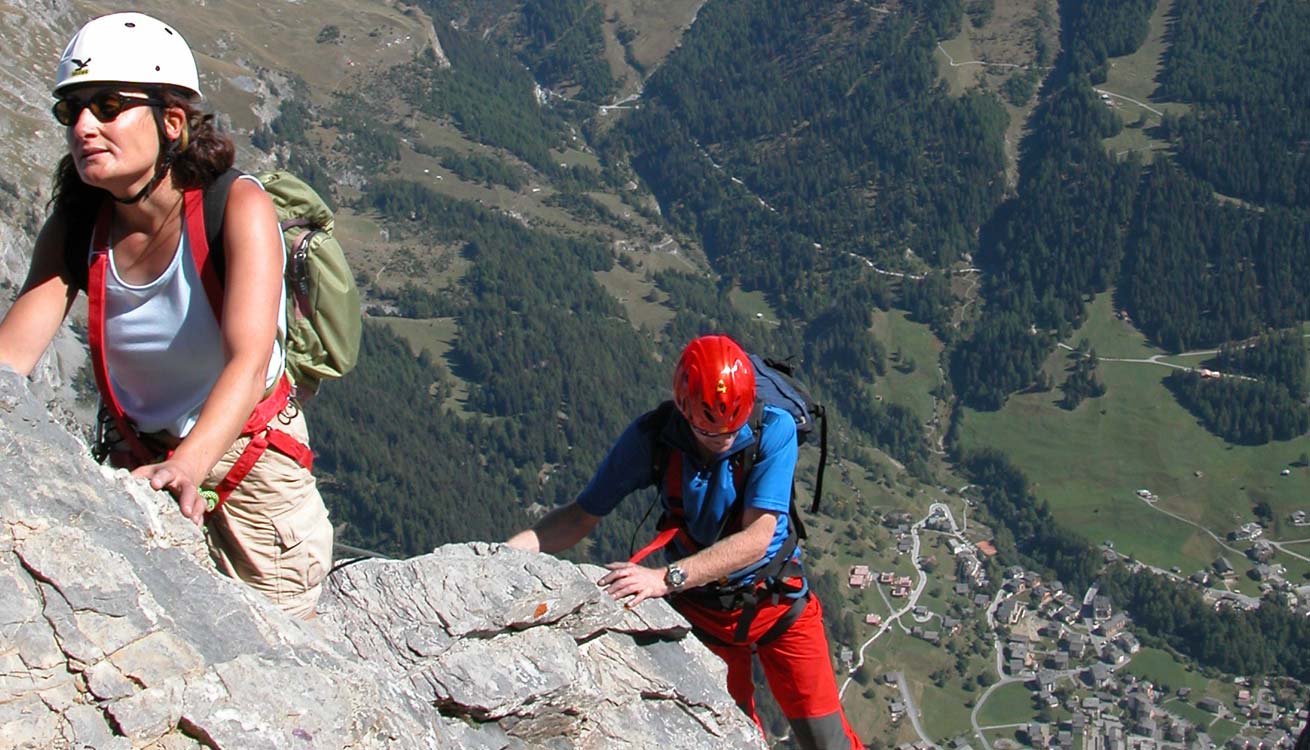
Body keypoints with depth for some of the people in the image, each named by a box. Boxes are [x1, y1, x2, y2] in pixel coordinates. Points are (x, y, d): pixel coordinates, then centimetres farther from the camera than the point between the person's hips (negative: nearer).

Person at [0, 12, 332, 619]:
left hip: (249, 461, -3)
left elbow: (249, 361, -35)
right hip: (136, 465, 3)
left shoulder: (237, 206, -22)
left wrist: (187, 466, -52)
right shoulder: (74, 228, -8)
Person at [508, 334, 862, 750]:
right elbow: (582, 515, -14)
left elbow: (757, 537, -32)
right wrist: (505, 551, -31)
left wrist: (667, 578, -43)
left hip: (778, 601, -1)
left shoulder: (774, 430, -26)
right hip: (700, 610, 1)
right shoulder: (652, 436, -20)